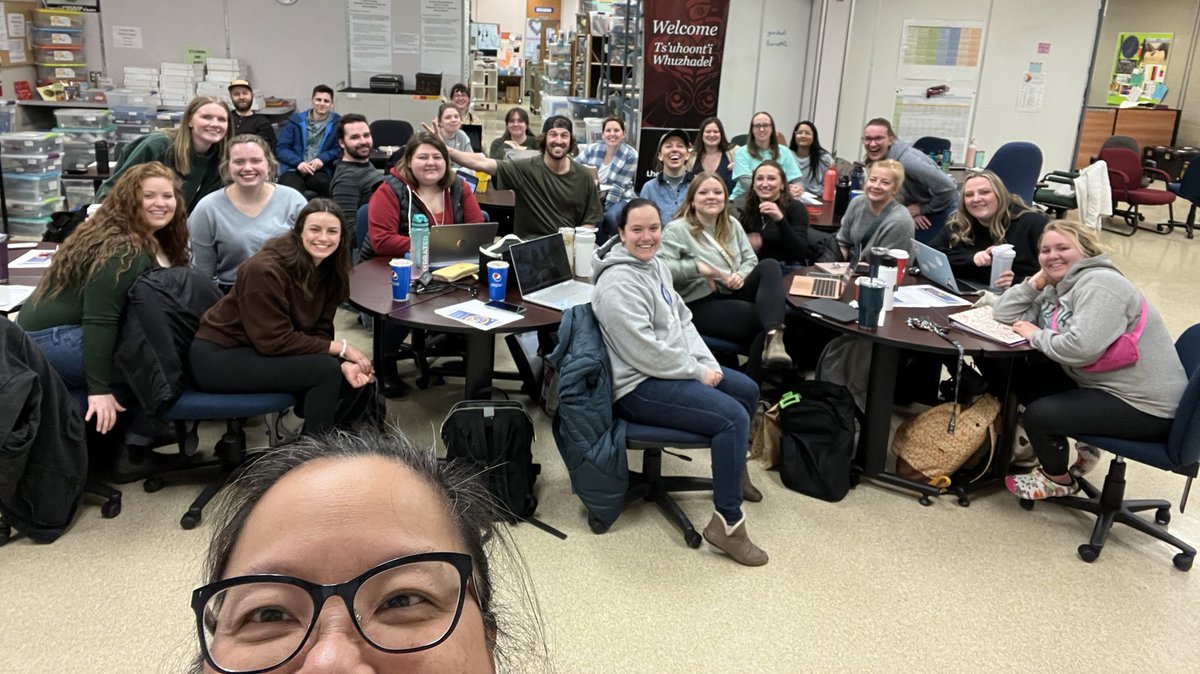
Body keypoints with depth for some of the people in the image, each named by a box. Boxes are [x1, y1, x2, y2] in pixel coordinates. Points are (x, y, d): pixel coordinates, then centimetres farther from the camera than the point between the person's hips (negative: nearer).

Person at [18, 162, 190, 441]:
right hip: (50, 339, -10)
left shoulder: (150, 243, 10)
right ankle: (139, 439, -4)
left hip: (67, 330, 10)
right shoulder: (121, 252, -20)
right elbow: (100, 320, -27)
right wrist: (99, 389, -30)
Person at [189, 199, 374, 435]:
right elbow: (274, 340, -25)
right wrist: (341, 348, -23)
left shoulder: (330, 271, -2)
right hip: (219, 356, -8)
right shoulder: (265, 269, -26)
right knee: (326, 370, -24)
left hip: (263, 350, 8)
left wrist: (343, 364, -22)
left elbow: (318, 331, -2)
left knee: (355, 379, -6)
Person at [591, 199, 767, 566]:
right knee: (733, 417, -21)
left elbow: (683, 319, 14)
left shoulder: (656, 265, 8)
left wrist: (708, 364, 0)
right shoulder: (618, 282, -22)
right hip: (640, 386, -11)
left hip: (672, 368, 11)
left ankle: (733, 468, 41)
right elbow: (644, 350, -26)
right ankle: (727, 523, -12)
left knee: (747, 390, 19)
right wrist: (699, 373, -16)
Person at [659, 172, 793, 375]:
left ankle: (773, 338, -43)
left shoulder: (732, 224, 16)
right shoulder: (677, 229, -5)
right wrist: (697, 267, -23)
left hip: (734, 294, 7)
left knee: (770, 266, -23)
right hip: (702, 304, -7)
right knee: (766, 317, -26)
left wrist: (741, 276, -6)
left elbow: (751, 259, 17)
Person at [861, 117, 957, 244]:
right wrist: (911, 211, -11)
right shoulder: (873, 160, -10)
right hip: (915, 206, 7)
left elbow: (947, 187, -34)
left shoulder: (906, 160, -34)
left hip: (938, 208, -7)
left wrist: (923, 209, -18)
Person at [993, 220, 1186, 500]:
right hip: (1098, 384, 10)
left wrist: (1036, 336, -15)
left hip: (1145, 406, -10)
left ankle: (1058, 480, 12)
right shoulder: (1055, 288, 9)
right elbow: (1003, 314, 6)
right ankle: (1085, 440, 19)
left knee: (1037, 413, -17)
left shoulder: (1098, 284, -19)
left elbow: (1081, 347, -33)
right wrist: (1037, 280, -2)